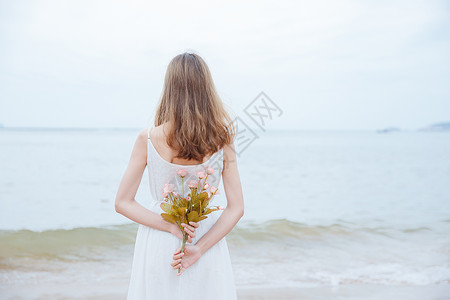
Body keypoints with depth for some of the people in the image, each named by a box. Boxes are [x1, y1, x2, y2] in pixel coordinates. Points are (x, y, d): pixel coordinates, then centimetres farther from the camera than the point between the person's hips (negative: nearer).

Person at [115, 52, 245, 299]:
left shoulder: (147, 139, -10)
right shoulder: (222, 140, -9)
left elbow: (122, 203, -7)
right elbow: (236, 208, -9)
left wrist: (170, 226, -12)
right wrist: (198, 249, -11)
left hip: (157, 246, 0)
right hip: (208, 241, 1)